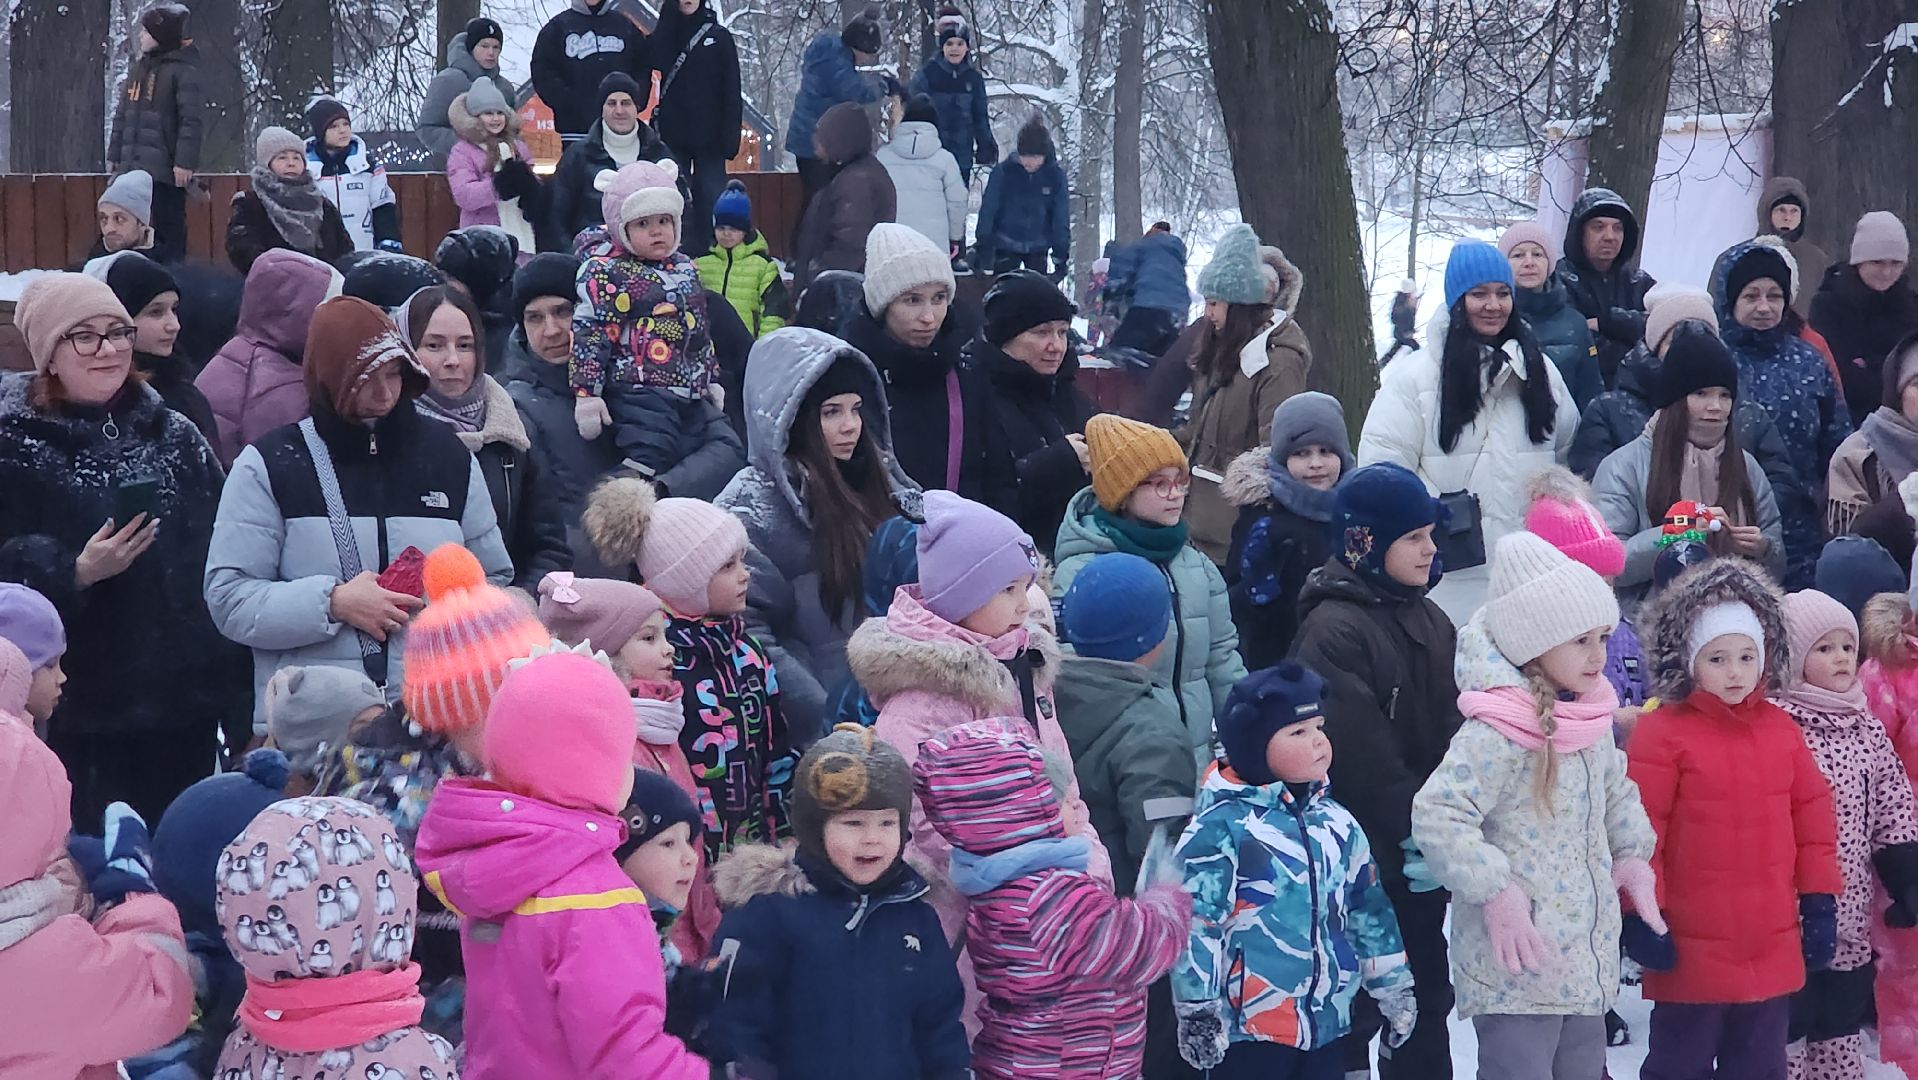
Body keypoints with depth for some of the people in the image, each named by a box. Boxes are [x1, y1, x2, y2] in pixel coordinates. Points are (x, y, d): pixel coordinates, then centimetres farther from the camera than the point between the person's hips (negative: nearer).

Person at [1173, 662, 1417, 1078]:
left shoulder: (1336, 822, 10)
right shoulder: (1219, 827, -12)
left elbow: (1369, 907, 18)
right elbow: (1194, 924, -13)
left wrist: (1395, 988, 19)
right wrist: (1196, 1012, -15)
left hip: (1327, 1024, 7)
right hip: (1248, 1028, -7)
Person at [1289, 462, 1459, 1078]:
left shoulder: (1427, 619, 10)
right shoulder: (1333, 631, -18)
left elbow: (1453, 727, 12)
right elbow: (1366, 762, -21)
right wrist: (1423, 833, -15)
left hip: (1425, 852, 8)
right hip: (1368, 857, -8)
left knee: (1426, 995, 18)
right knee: (1357, 1007, 1)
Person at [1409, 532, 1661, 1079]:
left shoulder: (1591, 718, 6)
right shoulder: (1500, 731, -20)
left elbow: (1617, 791, 24)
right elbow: (1435, 815, -25)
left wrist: (1633, 855, 11)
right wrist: (1496, 893, -25)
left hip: (1586, 957, 9)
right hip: (1516, 966, -9)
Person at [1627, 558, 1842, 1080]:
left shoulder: (1781, 729, 6)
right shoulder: (1662, 733, -11)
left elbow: (1812, 816, 12)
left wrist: (1819, 900, 10)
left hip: (1773, 952, 5)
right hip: (1691, 953, -5)